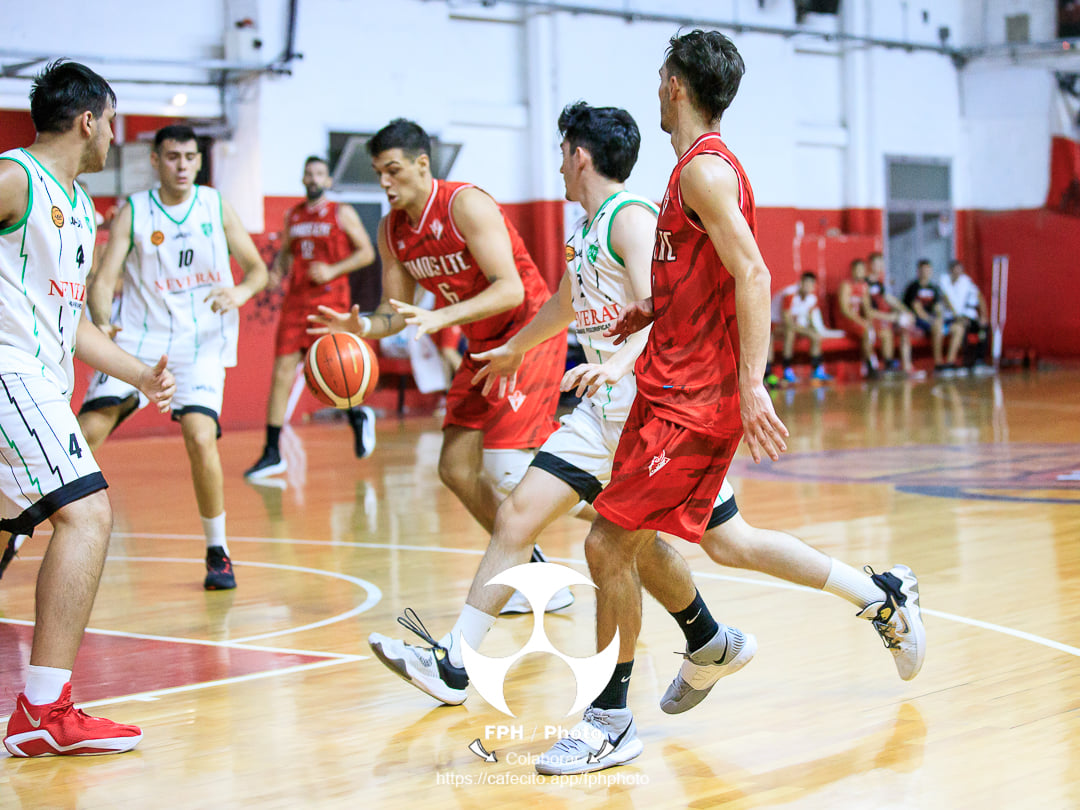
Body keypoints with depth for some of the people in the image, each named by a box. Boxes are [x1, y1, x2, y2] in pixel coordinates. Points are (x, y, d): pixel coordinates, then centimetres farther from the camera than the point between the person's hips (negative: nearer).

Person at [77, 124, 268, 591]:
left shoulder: (215, 207, 3)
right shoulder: (133, 212, -1)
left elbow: (257, 268, 8)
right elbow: (102, 281, -6)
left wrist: (240, 293, -15)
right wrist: (102, 323, -28)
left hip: (201, 343, 0)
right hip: (136, 341, 0)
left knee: (200, 436, -19)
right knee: (87, 432, -12)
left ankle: (218, 552, -2)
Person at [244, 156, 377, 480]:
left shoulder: (342, 214, 1)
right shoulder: (292, 216, 14)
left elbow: (366, 253, 0)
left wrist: (333, 270, -12)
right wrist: (276, 272, 4)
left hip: (330, 300, -4)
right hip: (296, 300, 4)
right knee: (281, 374, -3)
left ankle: (358, 415, 27)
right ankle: (272, 453, 0)